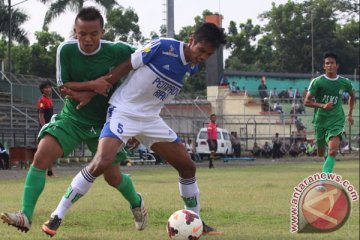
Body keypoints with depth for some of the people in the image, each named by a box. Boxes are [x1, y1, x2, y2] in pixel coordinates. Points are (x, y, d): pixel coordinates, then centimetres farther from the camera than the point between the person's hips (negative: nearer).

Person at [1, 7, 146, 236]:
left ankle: (137, 202, 42)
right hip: (72, 117, 1)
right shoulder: (66, 50, -14)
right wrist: (92, 85, -26)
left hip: (104, 122, 0)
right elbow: (64, 86, -10)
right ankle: (26, 216, -24)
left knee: (113, 176, 8)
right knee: (41, 156, -22)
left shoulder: (116, 51, -17)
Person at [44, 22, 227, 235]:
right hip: (123, 112, -7)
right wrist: (89, 95, -10)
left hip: (151, 119, 7)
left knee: (188, 167, 6)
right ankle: (57, 215, -16)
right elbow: (123, 68, -12)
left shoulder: (192, 68, 2)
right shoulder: (163, 47, -18)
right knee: (102, 162, -25)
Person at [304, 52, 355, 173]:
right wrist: (322, 105, -21)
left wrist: (350, 114, 19)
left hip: (337, 120, 0)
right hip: (320, 120, 0)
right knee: (321, 153, 12)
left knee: (333, 151, -22)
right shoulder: (317, 82, -7)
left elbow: (352, 95, 22)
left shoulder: (345, 82, 0)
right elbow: (306, 102, -6)